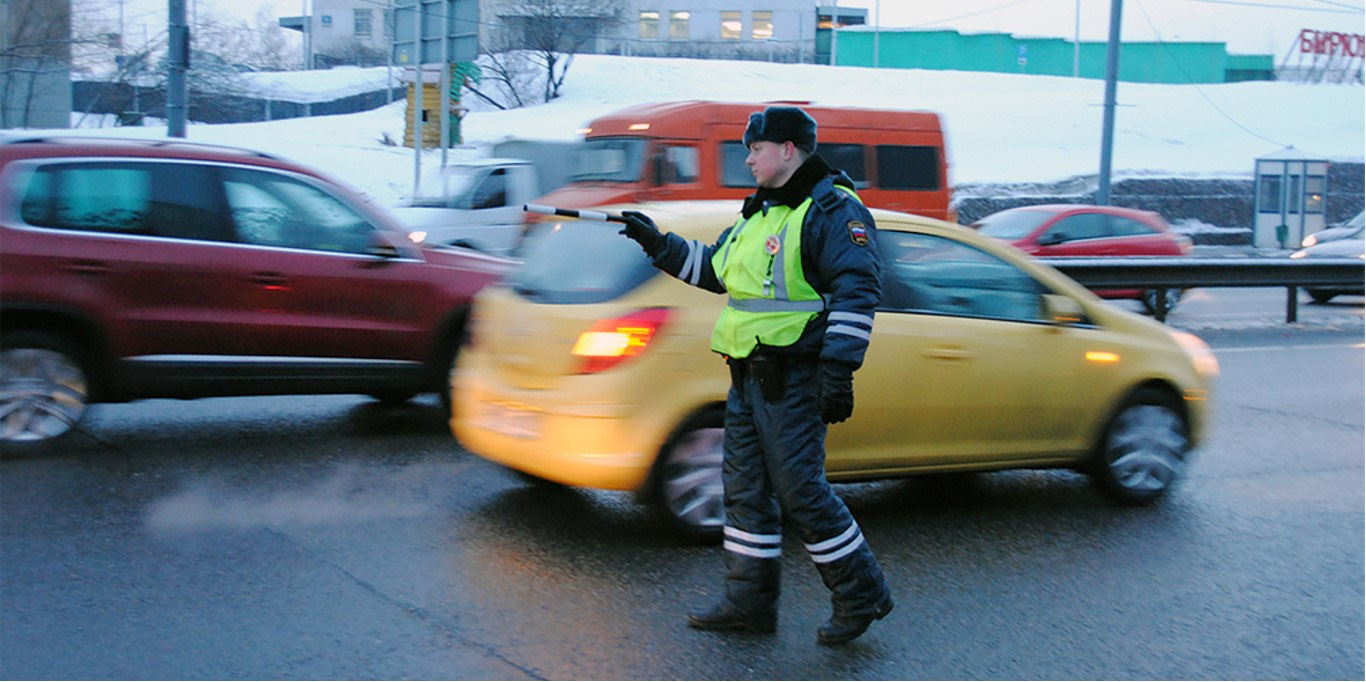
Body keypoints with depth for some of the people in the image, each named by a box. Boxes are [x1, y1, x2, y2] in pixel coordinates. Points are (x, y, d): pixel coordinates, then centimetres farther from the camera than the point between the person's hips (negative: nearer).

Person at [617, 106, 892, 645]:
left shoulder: (830, 210, -11)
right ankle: (749, 603, 20)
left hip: (793, 380, -9)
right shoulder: (759, 212, 19)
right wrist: (658, 244, 21)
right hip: (749, 377, 10)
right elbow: (714, 270, 29)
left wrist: (838, 369, -24)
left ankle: (861, 595, 8)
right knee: (746, 488, 11)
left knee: (800, 491, -7)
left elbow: (857, 292, -19)